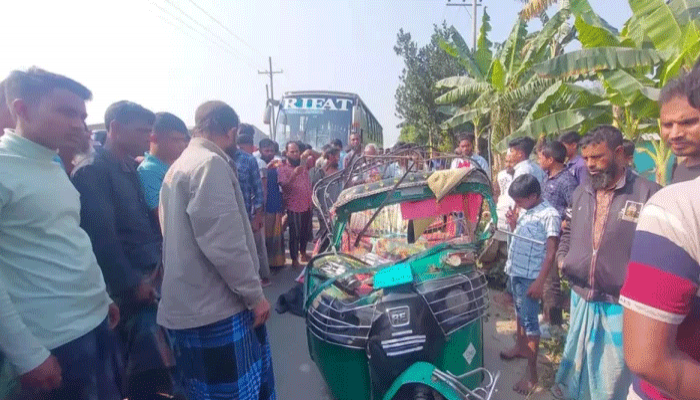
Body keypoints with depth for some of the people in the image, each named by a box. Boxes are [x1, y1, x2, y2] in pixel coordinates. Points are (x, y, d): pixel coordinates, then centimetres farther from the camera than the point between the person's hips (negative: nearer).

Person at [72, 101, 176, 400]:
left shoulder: (130, 168, 12)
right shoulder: (92, 171, -13)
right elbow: (101, 235, -19)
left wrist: (159, 262, 7)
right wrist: (132, 283, -16)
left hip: (149, 278, 8)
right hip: (130, 288, -8)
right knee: (152, 366, -2)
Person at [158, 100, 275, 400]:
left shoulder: (178, 167, 15)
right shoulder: (210, 164, -17)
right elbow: (225, 243, -23)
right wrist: (254, 294, -13)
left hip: (191, 304, 10)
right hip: (214, 307, -10)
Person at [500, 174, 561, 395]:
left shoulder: (549, 215, -17)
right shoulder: (525, 211, 5)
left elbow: (551, 253, -18)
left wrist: (539, 282, -21)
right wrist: (513, 223, -1)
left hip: (530, 276, -7)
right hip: (515, 270, 8)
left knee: (530, 320, 0)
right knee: (520, 312, 23)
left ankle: (532, 373, 10)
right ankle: (520, 346, 43)